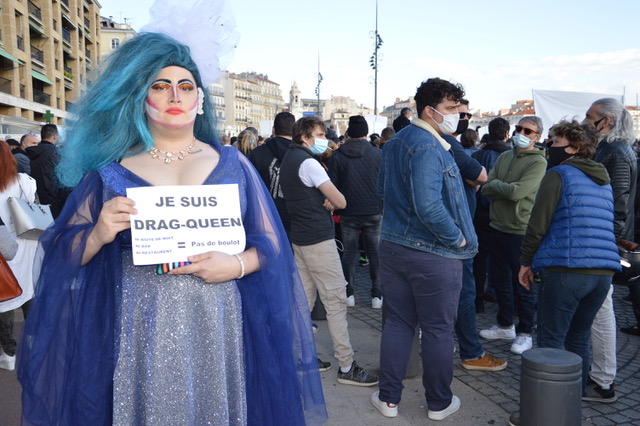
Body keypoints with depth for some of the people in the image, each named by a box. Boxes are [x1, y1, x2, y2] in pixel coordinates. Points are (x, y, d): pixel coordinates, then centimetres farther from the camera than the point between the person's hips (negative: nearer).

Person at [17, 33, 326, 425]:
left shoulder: (231, 163, 4)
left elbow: (271, 244, 4)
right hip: (139, 333, 0)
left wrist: (237, 265, -16)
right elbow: (64, 254, 4)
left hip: (217, 329, 1)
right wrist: (98, 235, -16)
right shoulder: (110, 169, 3)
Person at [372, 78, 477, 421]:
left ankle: (389, 398, 26)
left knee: (398, 322, 16)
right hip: (433, 253, -8)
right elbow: (429, 206, -29)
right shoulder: (428, 147, -20)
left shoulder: (395, 142, 9)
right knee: (438, 330, 9)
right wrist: (458, 238, -16)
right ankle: (439, 403, 26)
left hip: (393, 246, 8)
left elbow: (382, 187, 19)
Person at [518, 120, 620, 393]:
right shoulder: (604, 181, 20)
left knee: (551, 340, 1)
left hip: (565, 269, -7)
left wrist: (526, 262, 2)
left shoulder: (558, 175, -3)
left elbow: (538, 224, -7)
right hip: (604, 271, 7)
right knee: (579, 338, 18)